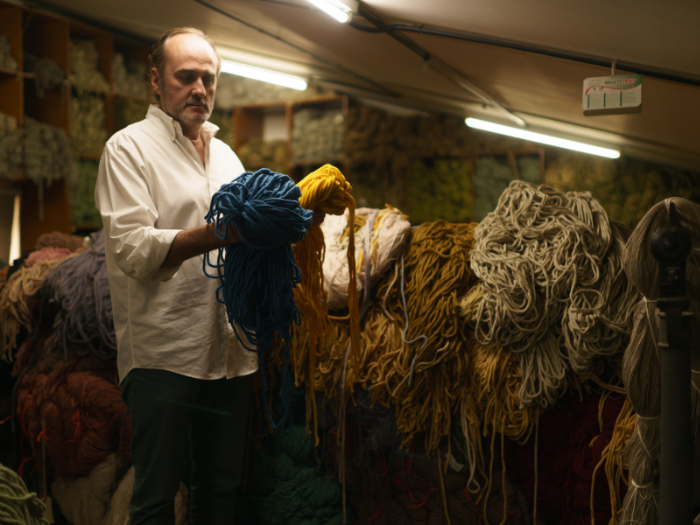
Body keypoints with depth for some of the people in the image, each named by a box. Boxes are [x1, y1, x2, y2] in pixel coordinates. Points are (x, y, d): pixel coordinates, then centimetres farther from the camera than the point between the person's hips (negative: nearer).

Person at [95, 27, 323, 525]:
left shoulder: (227, 156, 20)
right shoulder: (129, 147, -1)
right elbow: (131, 247, -14)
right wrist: (219, 233, -26)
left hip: (230, 350, 6)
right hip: (163, 352, -6)